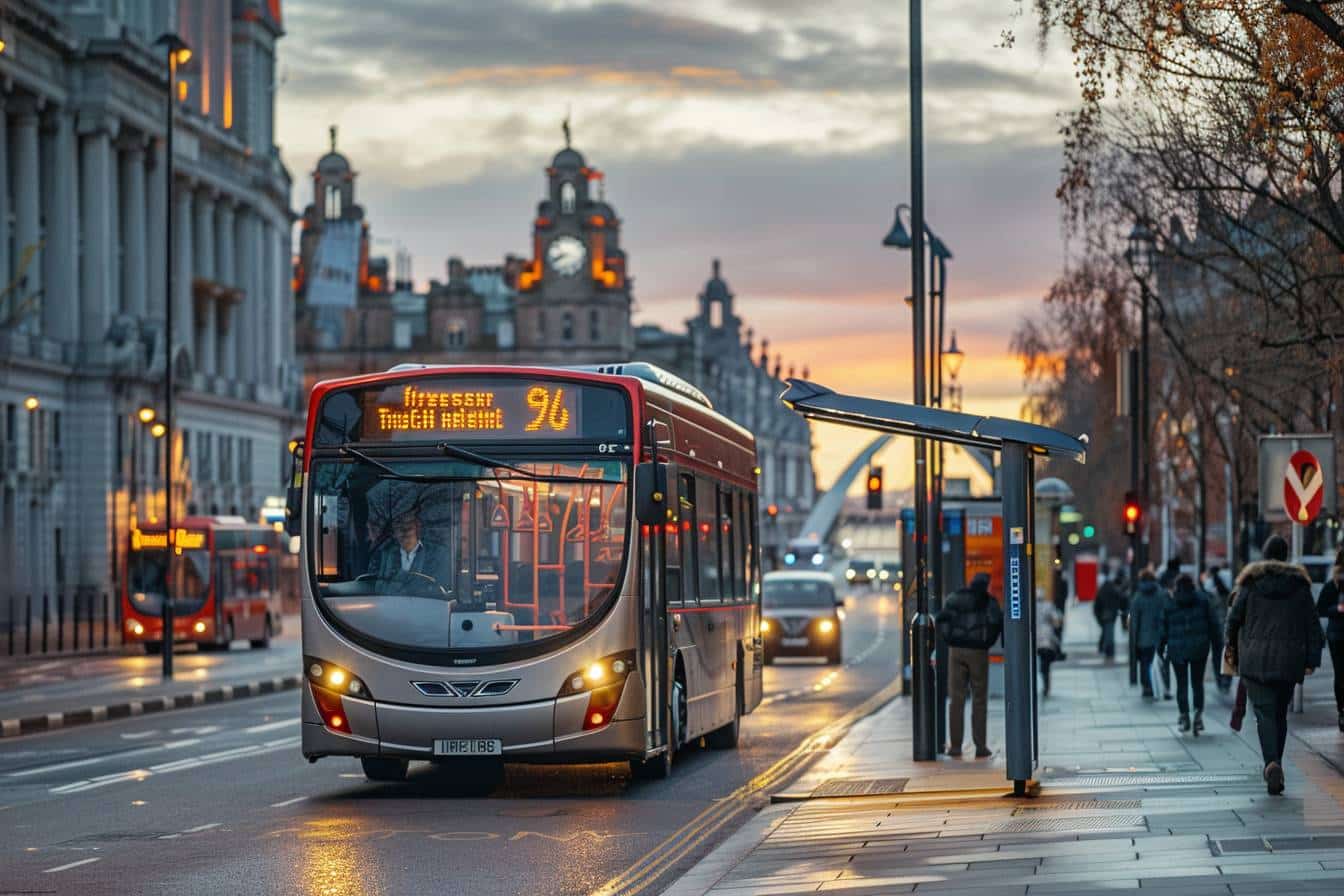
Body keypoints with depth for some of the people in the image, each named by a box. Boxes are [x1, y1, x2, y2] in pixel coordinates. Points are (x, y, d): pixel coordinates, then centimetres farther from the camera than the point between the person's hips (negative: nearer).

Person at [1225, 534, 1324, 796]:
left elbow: (1234, 617, 4)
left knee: (1264, 713, -6)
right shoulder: (1299, 584, 4)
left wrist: (1232, 643, 24)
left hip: (1255, 659, -2)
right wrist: (1312, 659, 4)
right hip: (1288, 660, 2)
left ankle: (1272, 762, -28)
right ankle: (1274, 767, 19)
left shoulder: (1250, 582, -1)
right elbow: (1312, 624, 2)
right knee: (1280, 713, 15)